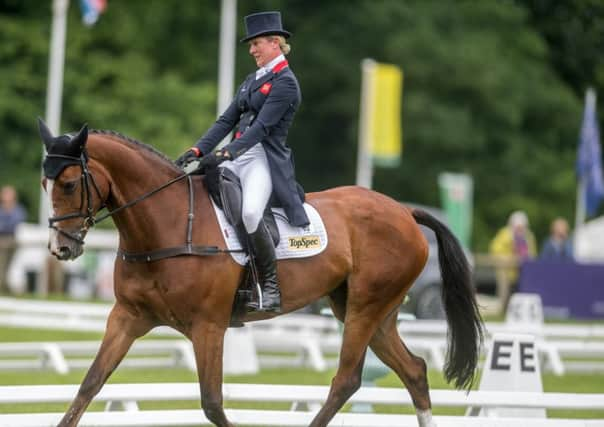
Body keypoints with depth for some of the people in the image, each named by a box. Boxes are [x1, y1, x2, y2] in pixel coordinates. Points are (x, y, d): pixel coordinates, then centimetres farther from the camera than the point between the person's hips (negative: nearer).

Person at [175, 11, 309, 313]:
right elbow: (227, 121, 16)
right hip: (237, 156, 9)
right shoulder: (252, 80, 20)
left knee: (250, 213, -34)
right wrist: (198, 150, 2)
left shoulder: (285, 82, -6)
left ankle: (271, 288, -22)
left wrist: (225, 154, -27)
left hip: (265, 160, -9)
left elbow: (262, 126, -17)